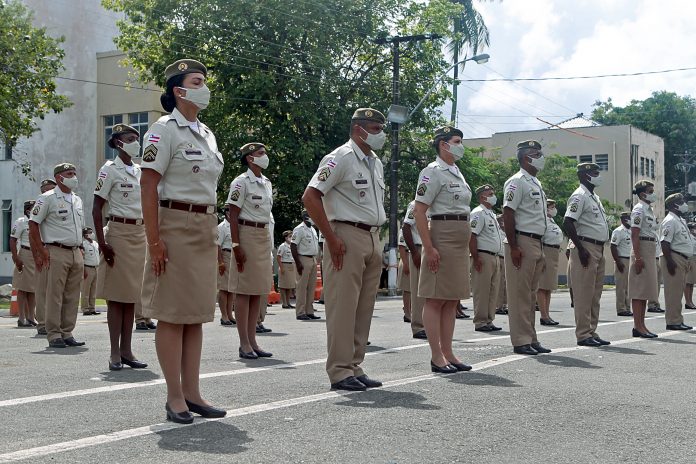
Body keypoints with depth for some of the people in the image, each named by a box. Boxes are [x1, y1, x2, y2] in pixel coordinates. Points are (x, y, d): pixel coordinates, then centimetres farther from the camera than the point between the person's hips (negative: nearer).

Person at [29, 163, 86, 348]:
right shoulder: (48, 198, -4)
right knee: (54, 295, -5)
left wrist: (80, 252, 16)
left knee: (72, 296, 7)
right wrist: (41, 251, -12)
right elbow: (33, 224, -6)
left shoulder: (77, 200, 18)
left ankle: (67, 333, 13)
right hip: (57, 252, -7)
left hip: (76, 253, 7)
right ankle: (54, 335, -1)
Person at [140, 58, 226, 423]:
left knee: (196, 313, 9)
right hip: (175, 225, -8)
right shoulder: (165, 129, -7)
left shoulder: (206, 134, 16)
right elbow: (148, 186, -13)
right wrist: (154, 240, -18)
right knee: (172, 314, -3)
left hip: (205, 228, 8)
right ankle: (175, 397, 3)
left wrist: (212, 233, 16)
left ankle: (192, 393, 15)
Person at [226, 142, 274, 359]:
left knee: (258, 291, 8)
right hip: (246, 234, -8)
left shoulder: (267, 183, 15)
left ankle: (252, 341, 14)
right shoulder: (241, 182, -8)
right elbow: (233, 217, -12)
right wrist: (236, 245, -18)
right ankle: (244, 343, -1)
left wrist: (267, 240, 16)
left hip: (264, 235, 8)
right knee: (244, 290, -4)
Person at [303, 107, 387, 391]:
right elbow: (310, 197, -15)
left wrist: (376, 236, 15)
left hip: (372, 239, 8)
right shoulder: (340, 158, -8)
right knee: (343, 306, -7)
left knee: (364, 307, 9)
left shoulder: (376, 163, 18)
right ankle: (340, 372, -3)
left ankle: (354, 367, 16)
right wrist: (331, 239, -17)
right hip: (347, 237, -8)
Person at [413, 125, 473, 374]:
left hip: (461, 239, 9)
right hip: (442, 235, -9)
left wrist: (467, 246, 19)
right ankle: (437, 357, -1)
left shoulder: (457, 173, 18)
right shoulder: (433, 172, -9)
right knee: (435, 299, -4)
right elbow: (419, 211, -15)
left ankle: (448, 353, 15)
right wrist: (428, 248, -21)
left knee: (452, 300, 10)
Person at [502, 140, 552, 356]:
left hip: (536, 243, 10)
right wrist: (513, 247, -21)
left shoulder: (536, 184, 20)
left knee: (531, 294, 12)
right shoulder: (517, 182, -10)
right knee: (520, 294, -6)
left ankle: (531, 339, 18)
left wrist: (540, 249, 20)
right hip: (522, 242, -9)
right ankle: (521, 341, -3)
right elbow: (508, 214, -17)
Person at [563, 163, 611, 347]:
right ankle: (583, 335, -4)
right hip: (586, 248, -10)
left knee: (595, 294, 12)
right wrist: (581, 249, -22)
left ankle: (591, 332, 18)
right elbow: (567, 223, -20)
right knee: (584, 294, -7)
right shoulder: (579, 196, -11)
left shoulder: (594, 197, 20)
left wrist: (601, 249, 18)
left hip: (598, 249, 10)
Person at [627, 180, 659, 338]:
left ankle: (641, 325, 14)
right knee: (639, 290, -8)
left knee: (645, 290, 10)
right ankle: (638, 327, -7)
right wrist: (638, 257, -23)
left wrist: (651, 257, 18)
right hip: (642, 249, -10)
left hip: (650, 251, 10)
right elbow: (634, 235, -17)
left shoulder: (649, 210, 19)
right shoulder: (639, 209, -10)